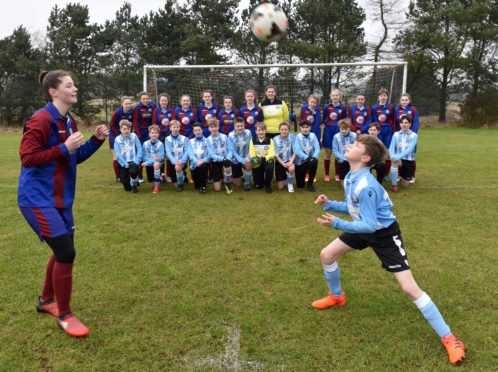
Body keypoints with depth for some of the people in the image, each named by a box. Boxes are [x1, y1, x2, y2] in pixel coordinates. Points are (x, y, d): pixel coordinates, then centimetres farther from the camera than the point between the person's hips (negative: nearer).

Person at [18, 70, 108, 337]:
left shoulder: (69, 122, 9)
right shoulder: (40, 120, -17)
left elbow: (74, 157, 15)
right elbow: (27, 158, -20)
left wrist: (96, 140, 2)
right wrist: (64, 148, -24)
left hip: (61, 198, 9)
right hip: (38, 198, -9)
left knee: (62, 251, 16)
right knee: (66, 253, -11)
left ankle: (46, 300, 39)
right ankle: (64, 316, 7)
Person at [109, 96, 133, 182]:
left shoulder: (131, 112, -6)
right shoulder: (117, 113, -20)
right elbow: (112, 125, -16)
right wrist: (119, 136, -18)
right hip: (115, 136, -5)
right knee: (117, 156, -1)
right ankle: (118, 177, 6)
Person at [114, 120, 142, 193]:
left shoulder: (134, 136, 0)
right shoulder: (117, 139, -2)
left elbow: (139, 149, -3)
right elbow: (117, 154, -7)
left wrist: (137, 161, -15)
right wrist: (125, 164, -17)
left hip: (133, 161, -1)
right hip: (123, 164, 1)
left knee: (133, 171, -38)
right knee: (127, 188, -2)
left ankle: (134, 184, -2)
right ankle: (134, 180, 37)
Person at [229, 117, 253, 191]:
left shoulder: (248, 133, -12)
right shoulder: (231, 135, -18)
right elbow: (233, 151, -18)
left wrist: (248, 157, -25)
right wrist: (242, 160, -29)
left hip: (246, 158, 1)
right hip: (235, 160, -1)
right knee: (238, 185, 3)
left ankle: (247, 183, -10)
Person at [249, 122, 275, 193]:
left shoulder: (270, 140, -6)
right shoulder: (253, 141, -3)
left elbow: (272, 153, -16)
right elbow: (251, 154, -10)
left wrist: (264, 159, -33)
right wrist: (254, 159, -33)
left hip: (267, 161, -1)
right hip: (257, 164, 1)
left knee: (269, 168, -38)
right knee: (258, 186, -2)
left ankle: (268, 184, -8)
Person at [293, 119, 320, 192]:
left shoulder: (313, 136, -4)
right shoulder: (298, 137, -9)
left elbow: (317, 148, -13)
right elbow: (297, 150, -22)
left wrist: (314, 157, -34)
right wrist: (307, 157, -36)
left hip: (311, 160, 1)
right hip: (300, 161, -1)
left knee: (314, 161, -36)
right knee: (300, 185, 0)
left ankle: (310, 184, -12)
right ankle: (304, 173, 38)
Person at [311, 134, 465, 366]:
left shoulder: (365, 185, -35)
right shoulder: (350, 178, -6)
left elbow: (370, 225, -33)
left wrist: (337, 224, -39)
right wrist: (329, 205, -4)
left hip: (384, 233, -9)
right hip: (364, 228, 9)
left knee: (409, 288, -11)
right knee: (327, 255, 11)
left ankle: (449, 339, 5)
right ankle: (336, 297, 39)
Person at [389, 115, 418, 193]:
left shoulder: (414, 135, -7)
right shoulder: (396, 134, 0)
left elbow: (409, 149, -20)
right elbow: (391, 147, -11)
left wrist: (398, 156, -36)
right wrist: (393, 156, -33)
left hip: (409, 160, 0)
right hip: (399, 159, 1)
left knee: (405, 185, 1)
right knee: (394, 161, -38)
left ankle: (404, 177, 40)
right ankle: (394, 185, -23)